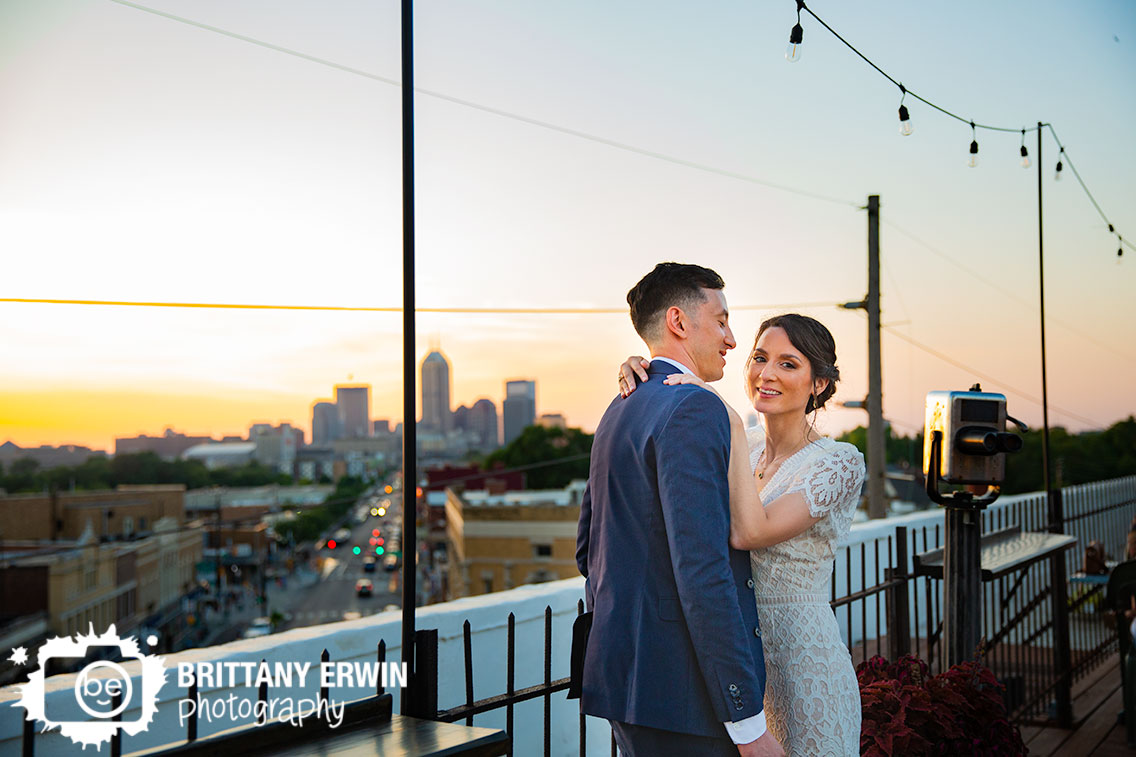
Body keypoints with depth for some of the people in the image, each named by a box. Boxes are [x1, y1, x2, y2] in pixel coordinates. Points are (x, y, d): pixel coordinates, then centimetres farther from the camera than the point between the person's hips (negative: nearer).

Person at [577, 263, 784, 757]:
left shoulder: (619, 411, 13)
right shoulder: (693, 410, -16)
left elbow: (587, 550, 20)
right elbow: (702, 571, -24)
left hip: (624, 673, 9)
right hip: (681, 693, -9)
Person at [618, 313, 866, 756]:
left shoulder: (839, 463, -13)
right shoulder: (741, 446, 6)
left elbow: (747, 533, -26)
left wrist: (731, 424, -25)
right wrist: (638, 378, -10)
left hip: (803, 669, -6)